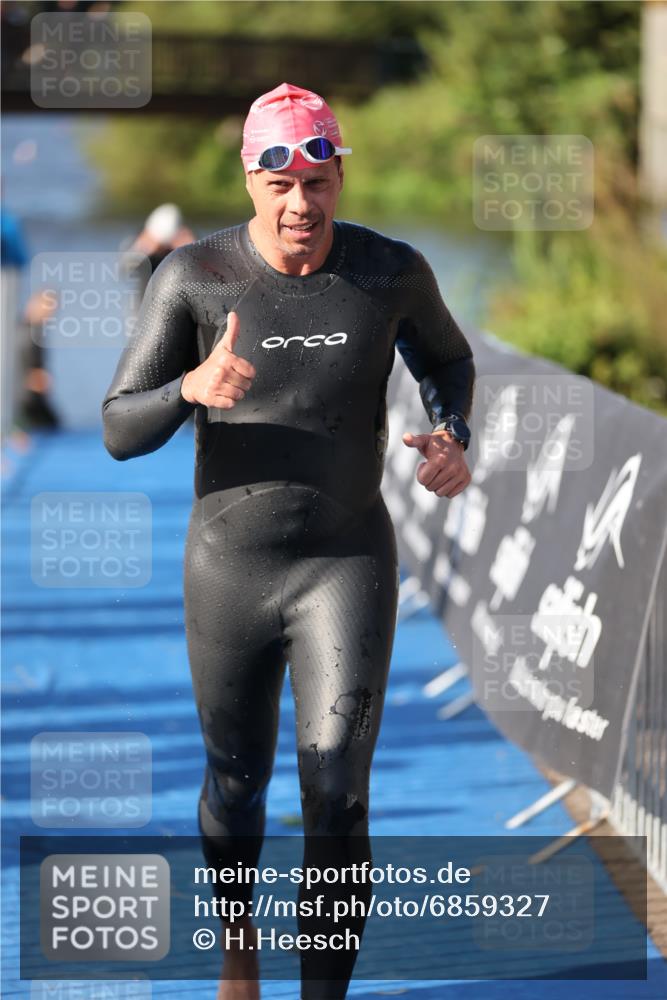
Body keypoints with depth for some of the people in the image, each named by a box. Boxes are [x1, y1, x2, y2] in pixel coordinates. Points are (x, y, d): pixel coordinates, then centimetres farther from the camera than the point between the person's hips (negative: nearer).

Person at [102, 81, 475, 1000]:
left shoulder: (392, 270, -10)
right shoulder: (195, 277, -13)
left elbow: (446, 356, 14)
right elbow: (121, 433, -12)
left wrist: (452, 441, -9)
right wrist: (193, 388, -35)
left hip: (349, 567, -1)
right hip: (229, 570, 1)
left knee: (337, 800, -14)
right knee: (237, 783, 20)